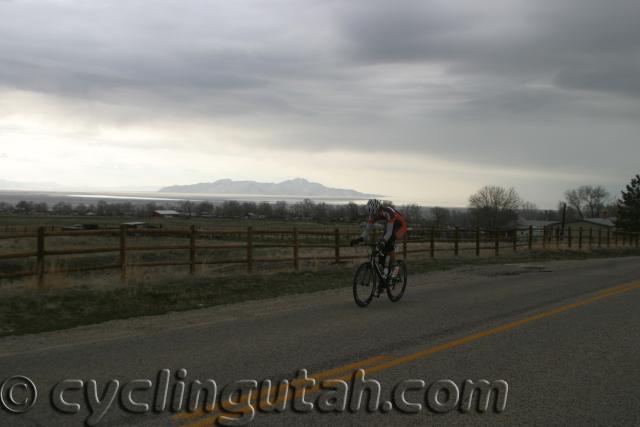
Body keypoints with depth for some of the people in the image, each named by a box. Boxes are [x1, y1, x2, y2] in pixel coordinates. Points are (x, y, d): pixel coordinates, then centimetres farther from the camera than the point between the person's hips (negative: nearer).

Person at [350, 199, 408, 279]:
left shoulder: (388, 212, -38)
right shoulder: (373, 214, -19)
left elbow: (389, 231, -40)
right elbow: (367, 230, -15)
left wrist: (383, 241, -56)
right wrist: (359, 239, -32)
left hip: (399, 225, -7)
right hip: (389, 225, 7)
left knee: (389, 243, -25)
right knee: (382, 246, -8)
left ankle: (394, 267, -9)